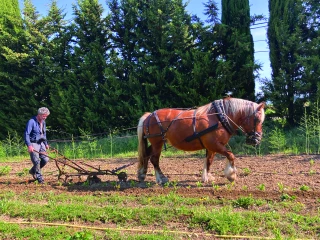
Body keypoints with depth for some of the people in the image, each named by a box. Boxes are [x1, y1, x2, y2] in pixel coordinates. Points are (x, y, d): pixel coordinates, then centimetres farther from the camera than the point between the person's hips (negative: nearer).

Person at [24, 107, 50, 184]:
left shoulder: (43, 122, 11)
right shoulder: (32, 121, -14)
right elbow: (26, 134, -18)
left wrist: (46, 143, 19)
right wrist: (29, 145, -26)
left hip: (41, 143, 8)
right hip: (33, 144, -7)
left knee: (45, 159, 4)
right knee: (36, 161, -8)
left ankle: (33, 171, 26)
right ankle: (40, 179, 4)